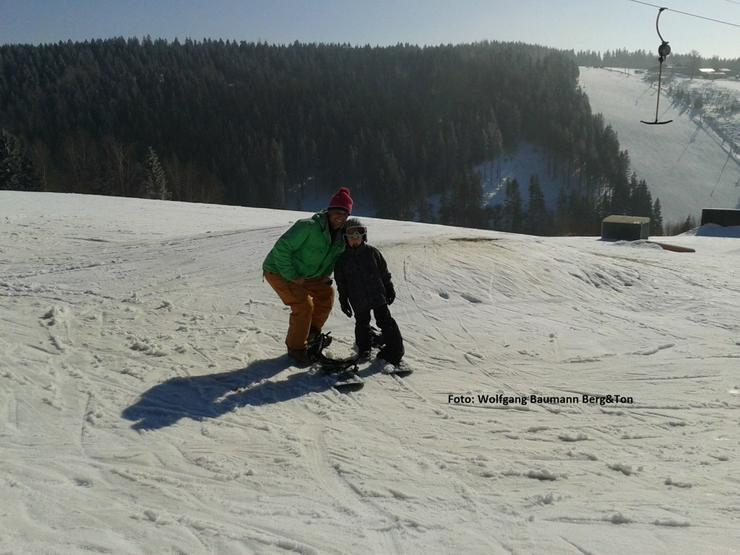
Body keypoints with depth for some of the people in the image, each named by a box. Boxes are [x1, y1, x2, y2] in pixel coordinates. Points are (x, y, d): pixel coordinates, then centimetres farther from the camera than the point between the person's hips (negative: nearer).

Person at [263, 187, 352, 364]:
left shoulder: (340, 236, -5)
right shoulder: (308, 227, -31)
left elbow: (334, 255, 17)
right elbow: (281, 248, -31)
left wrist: (326, 274, 1)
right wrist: (291, 276, -27)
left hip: (306, 274, 8)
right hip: (279, 271, -8)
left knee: (326, 293, 9)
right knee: (304, 305, -18)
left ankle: (312, 333, 25)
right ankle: (296, 348, 1)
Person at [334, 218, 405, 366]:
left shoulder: (372, 252, 1)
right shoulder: (342, 258, 1)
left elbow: (384, 272, 9)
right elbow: (341, 282, 7)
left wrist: (389, 289, 9)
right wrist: (343, 300, 6)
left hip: (377, 294, -1)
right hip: (358, 300, 1)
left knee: (385, 320, -2)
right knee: (362, 323, 9)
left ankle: (394, 349, 6)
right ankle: (363, 347, 31)